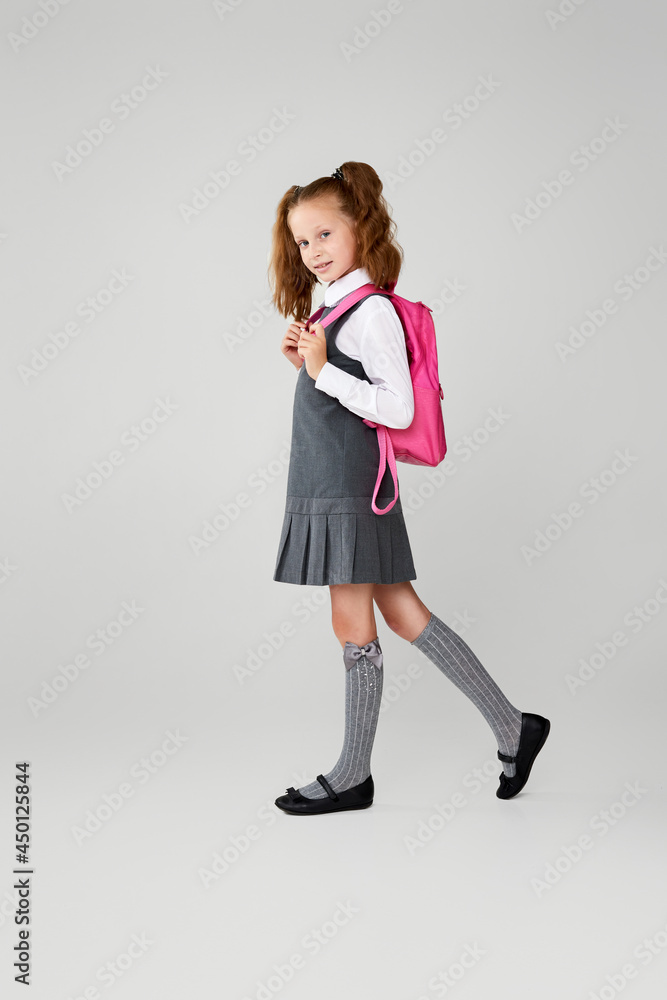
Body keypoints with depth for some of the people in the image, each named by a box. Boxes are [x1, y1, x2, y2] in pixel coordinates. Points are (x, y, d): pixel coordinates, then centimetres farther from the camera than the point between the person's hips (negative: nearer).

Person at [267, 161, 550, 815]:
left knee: (353, 628, 1)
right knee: (402, 614, 12)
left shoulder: (372, 311, -13)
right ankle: (511, 728, 22)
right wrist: (303, 361, 8)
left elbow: (397, 408, -19)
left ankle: (351, 777, 18)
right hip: (327, 487, 10)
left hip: (350, 490, -10)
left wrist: (322, 370, -19)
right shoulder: (335, 307, 16)